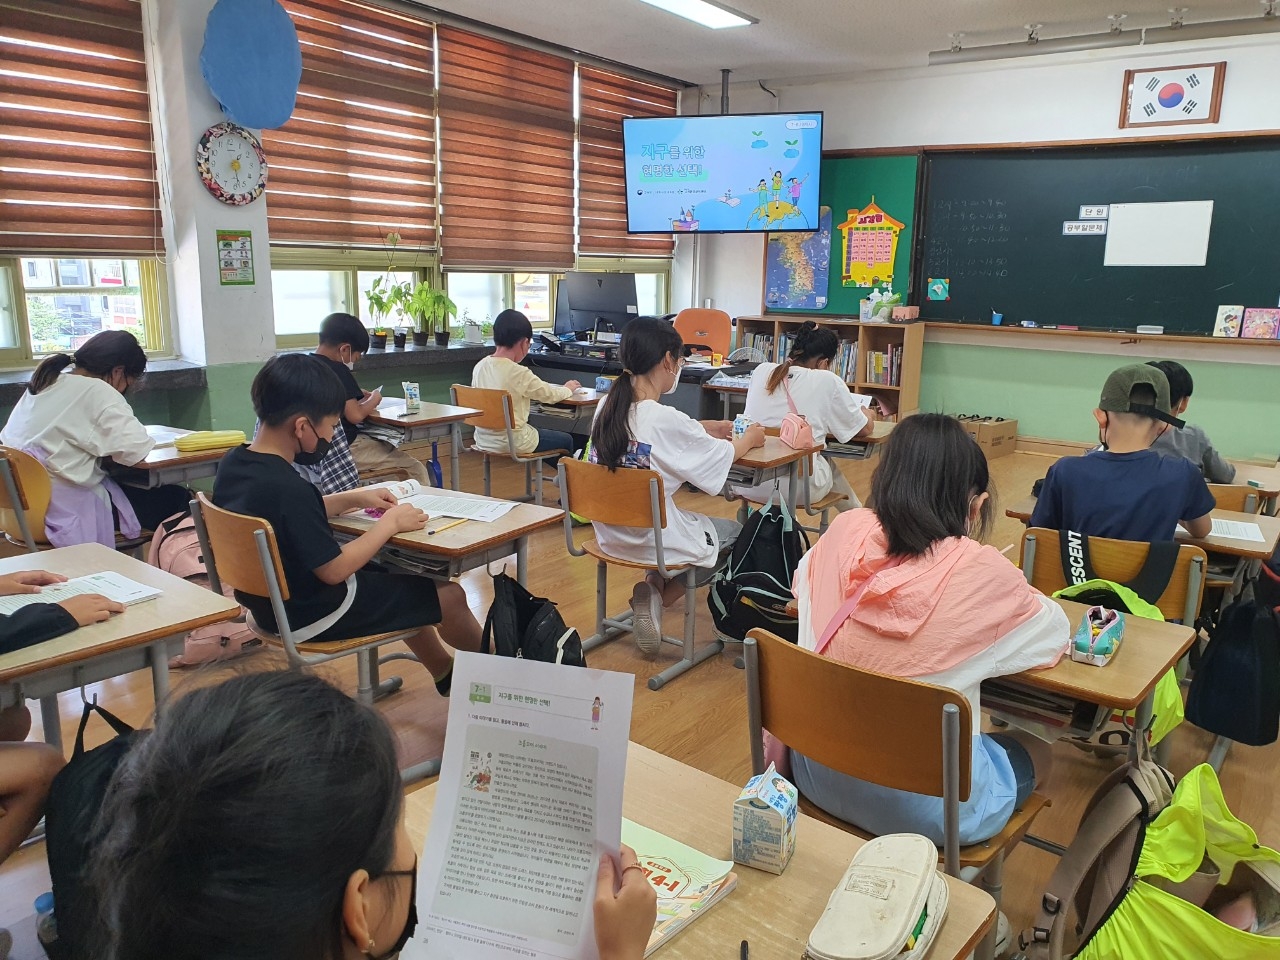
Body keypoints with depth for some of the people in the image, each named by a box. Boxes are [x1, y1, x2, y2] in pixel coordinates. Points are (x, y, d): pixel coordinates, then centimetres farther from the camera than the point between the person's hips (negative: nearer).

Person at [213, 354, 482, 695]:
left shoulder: (233, 464, -6)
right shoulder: (287, 488, -33)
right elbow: (334, 570, -27)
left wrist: (353, 498, 5)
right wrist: (390, 523, -15)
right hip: (311, 616, -9)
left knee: (396, 579, 29)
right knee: (450, 595, 4)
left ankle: (446, 673, 41)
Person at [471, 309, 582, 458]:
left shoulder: (479, 367, -1)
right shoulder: (520, 373, -21)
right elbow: (551, 395, -5)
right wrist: (568, 388, 17)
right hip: (512, 443, -7)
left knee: (539, 430, 32)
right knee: (566, 440, 15)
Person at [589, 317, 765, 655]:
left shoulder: (607, 408, -5)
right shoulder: (666, 419, -24)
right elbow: (722, 455, -6)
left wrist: (705, 429, 21)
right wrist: (748, 439, 15)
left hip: (610, 534, 7)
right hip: (654, 540, -7)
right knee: (735, 532, 20)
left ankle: (653, 586, 15)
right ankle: (659, 596, 8)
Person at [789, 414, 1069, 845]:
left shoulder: (843, 532, -10)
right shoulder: (980, 571, -19)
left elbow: (802, 584, 13)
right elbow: (1055, 633, 1)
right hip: (929, 803, -4)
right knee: (1035, 751, 27)